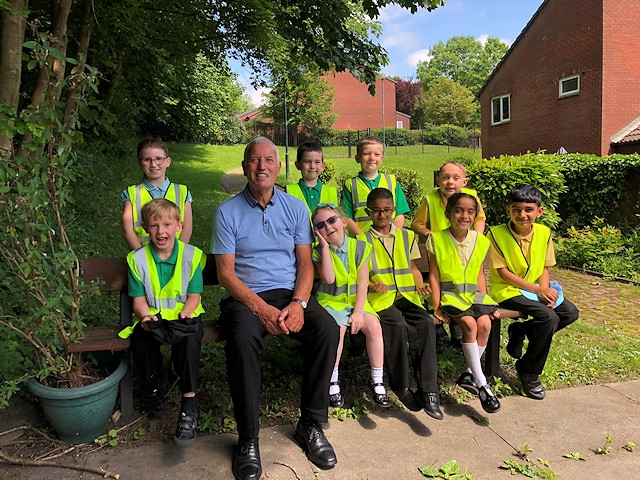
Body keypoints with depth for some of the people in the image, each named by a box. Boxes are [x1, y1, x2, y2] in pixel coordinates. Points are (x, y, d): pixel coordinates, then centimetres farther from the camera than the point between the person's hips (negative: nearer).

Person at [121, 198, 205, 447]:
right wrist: (146, 317, -22)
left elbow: (194, 296, -2)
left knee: (189, 338, -34)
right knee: (140, 340, -30)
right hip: (152, 317, 2)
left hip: (184, 315, -1)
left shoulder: (192, 255, -2)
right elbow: (139, 299, 0)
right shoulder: (137, 259, 1)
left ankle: (189, 404, -25)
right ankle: (152, 389, 1)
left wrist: (183, 315, -23)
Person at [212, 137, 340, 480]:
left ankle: (311, 426, -8)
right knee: (243, 340, -34)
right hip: (245, 297, -2)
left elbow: (305, 263, 6)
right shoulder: (227, 212, 2)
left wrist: (298, 303, -13)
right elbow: (226, 273, -3)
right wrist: (261, 308, -18)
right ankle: (248, 439, -16)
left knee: (328, 329, -25)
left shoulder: (295, 208, 10)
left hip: (290, 294, 3)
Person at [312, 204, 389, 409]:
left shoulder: (359, 247, -1)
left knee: (373, 324, -24)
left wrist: (358, 311, -14)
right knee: (337, 327, -31)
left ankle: (376, 379, -8)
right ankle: (333, 381, -16)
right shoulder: (319, 251, -3)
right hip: (331, 301, -1)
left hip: (355, 300, 2)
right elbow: (328, 278, -20)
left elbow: (362, 281, -4)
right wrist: (325, 246, -18)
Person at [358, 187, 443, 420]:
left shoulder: (407, 236, 21)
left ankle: (428, 392, -26)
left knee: (426, 323, -28)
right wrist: (372, 284, -11)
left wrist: (420, 285, 5)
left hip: (407, 296, 3)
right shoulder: (362, 240, 11)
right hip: (379, 298, -3)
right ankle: (401, 388, -18)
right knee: (397, 326, -34)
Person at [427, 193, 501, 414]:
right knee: (469, 323, -27)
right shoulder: (437, 239, -5)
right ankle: (482, 383, -16)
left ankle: (469, 374, -5)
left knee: (485, 323, -23)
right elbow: (434, 275, -5)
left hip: (473, 293, 4)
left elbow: (479, 274, 12)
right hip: (449, 293, -4)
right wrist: (437, 306, -12)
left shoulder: (480, 241, 6)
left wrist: (484, 300, 2)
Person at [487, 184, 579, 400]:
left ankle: (519, 330, 10)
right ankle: (529, 371, -5)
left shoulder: (544, 233, 0)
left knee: (570, 312, -8)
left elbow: (544, 268, 5)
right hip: (507, 290, -7)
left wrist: (546, 289, -16)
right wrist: (538, 290, -21)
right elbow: (503, 272, -16)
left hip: (536, 289, 7)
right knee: (548, 317, -25)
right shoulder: (496, 233, -15)